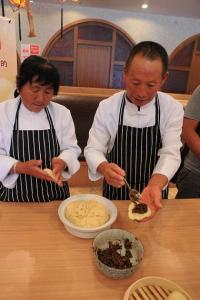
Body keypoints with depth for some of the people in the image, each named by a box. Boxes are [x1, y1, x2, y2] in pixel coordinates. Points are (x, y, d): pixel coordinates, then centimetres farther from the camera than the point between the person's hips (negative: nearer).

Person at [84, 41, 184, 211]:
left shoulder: (173, 109, -14)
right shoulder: (107, 107, -16)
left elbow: (170, 154, -18)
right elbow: (93, 149, -14)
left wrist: (155, 185, -37)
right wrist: (105, 169, -36)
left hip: (154, 189, 1)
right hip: (115, 191, 0)